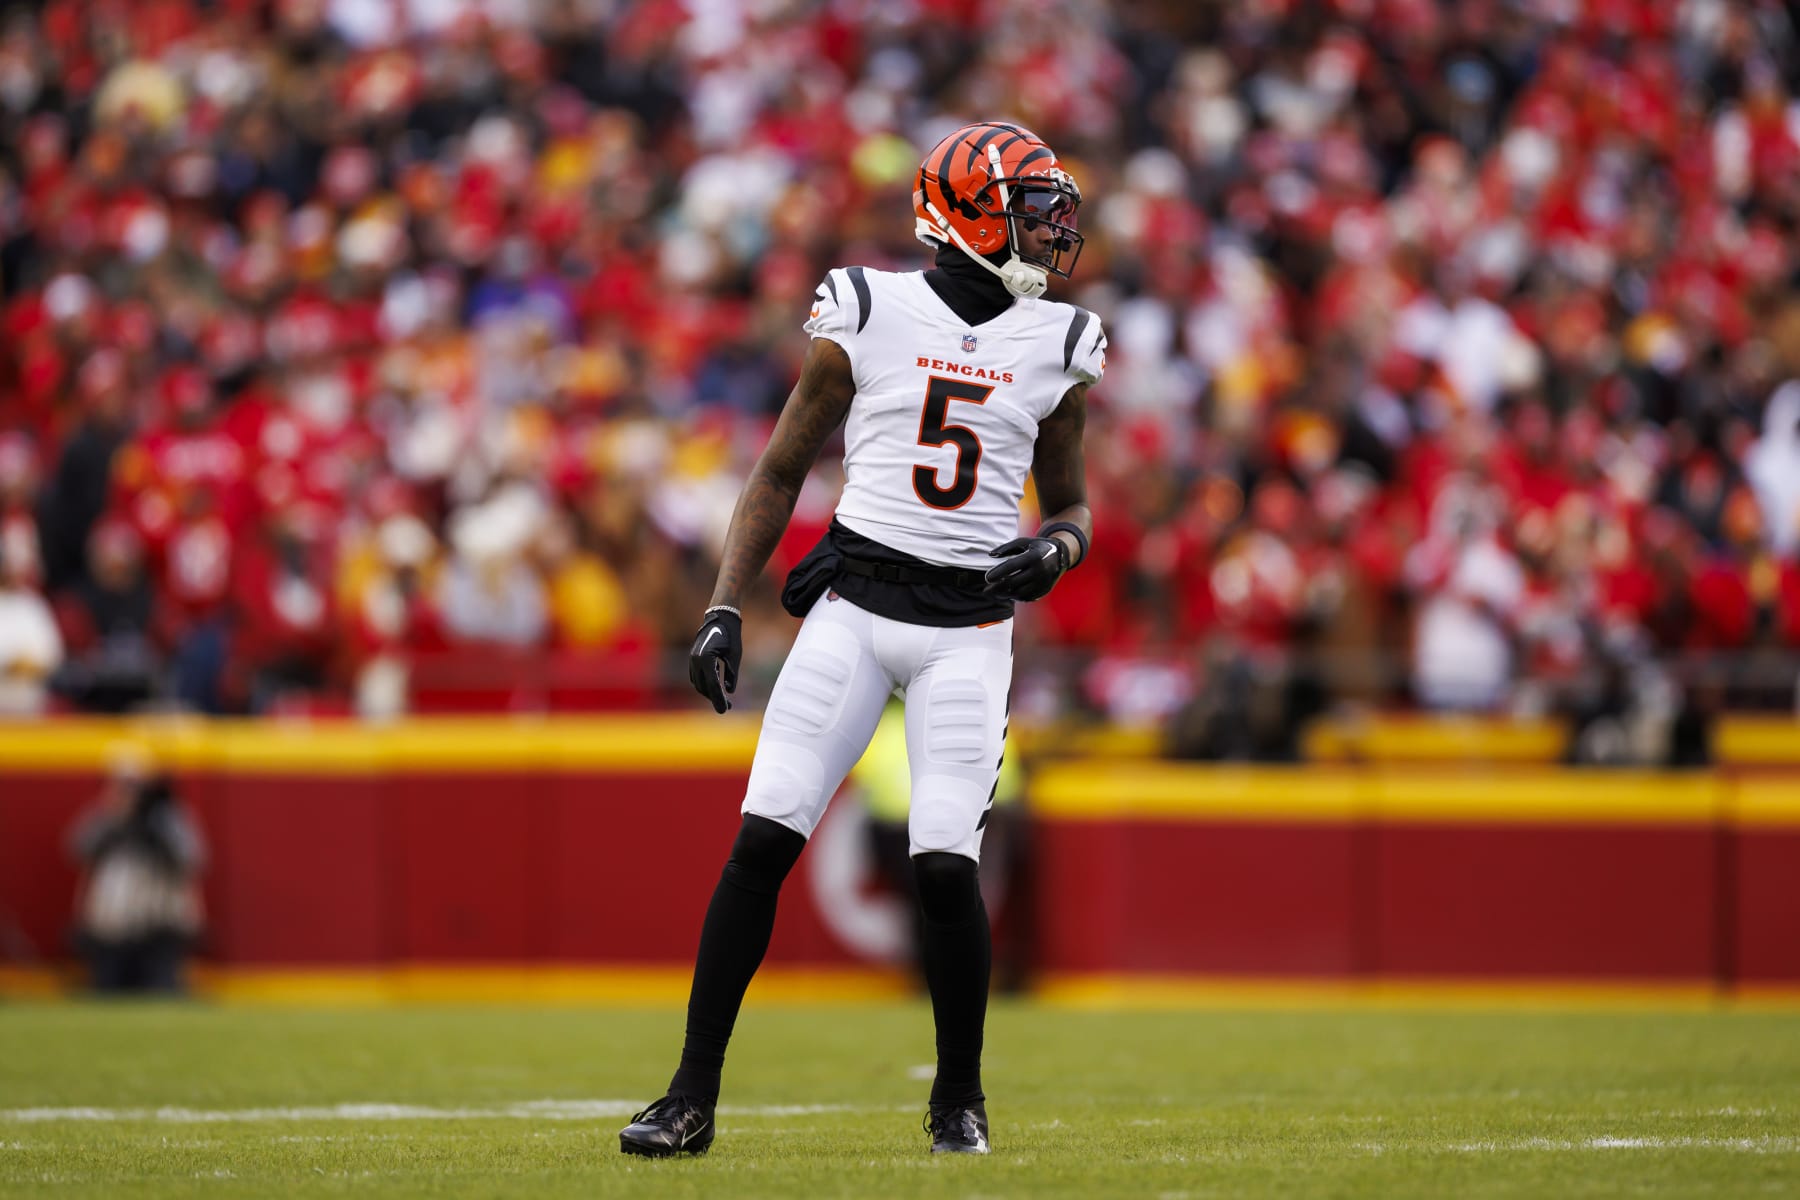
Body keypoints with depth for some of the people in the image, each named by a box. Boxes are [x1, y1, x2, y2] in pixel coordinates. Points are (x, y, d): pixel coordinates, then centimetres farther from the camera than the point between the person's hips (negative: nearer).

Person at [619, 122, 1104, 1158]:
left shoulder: (1057, 347, 7)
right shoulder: (867, 317, 1)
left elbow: (1073, 505, 16)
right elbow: (781, 472, 7)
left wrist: (1057, 550, -8)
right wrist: (725, 609, -1)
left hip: (970, 627, 1)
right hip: (855, 603, -1)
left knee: (946, 865, -11)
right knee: (764, 839, -9)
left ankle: (960, 1099, 11)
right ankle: (694, 1097, -2)